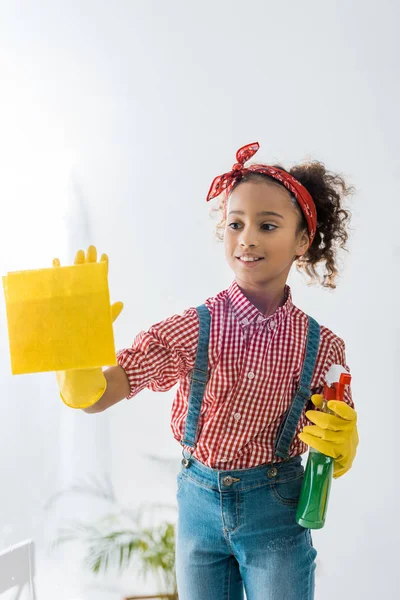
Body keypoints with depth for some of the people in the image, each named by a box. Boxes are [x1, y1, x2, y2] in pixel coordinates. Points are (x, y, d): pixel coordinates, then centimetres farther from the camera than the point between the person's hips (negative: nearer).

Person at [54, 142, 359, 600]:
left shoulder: (321, 346, -9)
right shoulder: (191, 329, -11)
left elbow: (338, 460, 0)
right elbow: (98, 395, -21)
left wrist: (341, 444, -23)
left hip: (275, 511, 0)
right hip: (199, 504, 1)